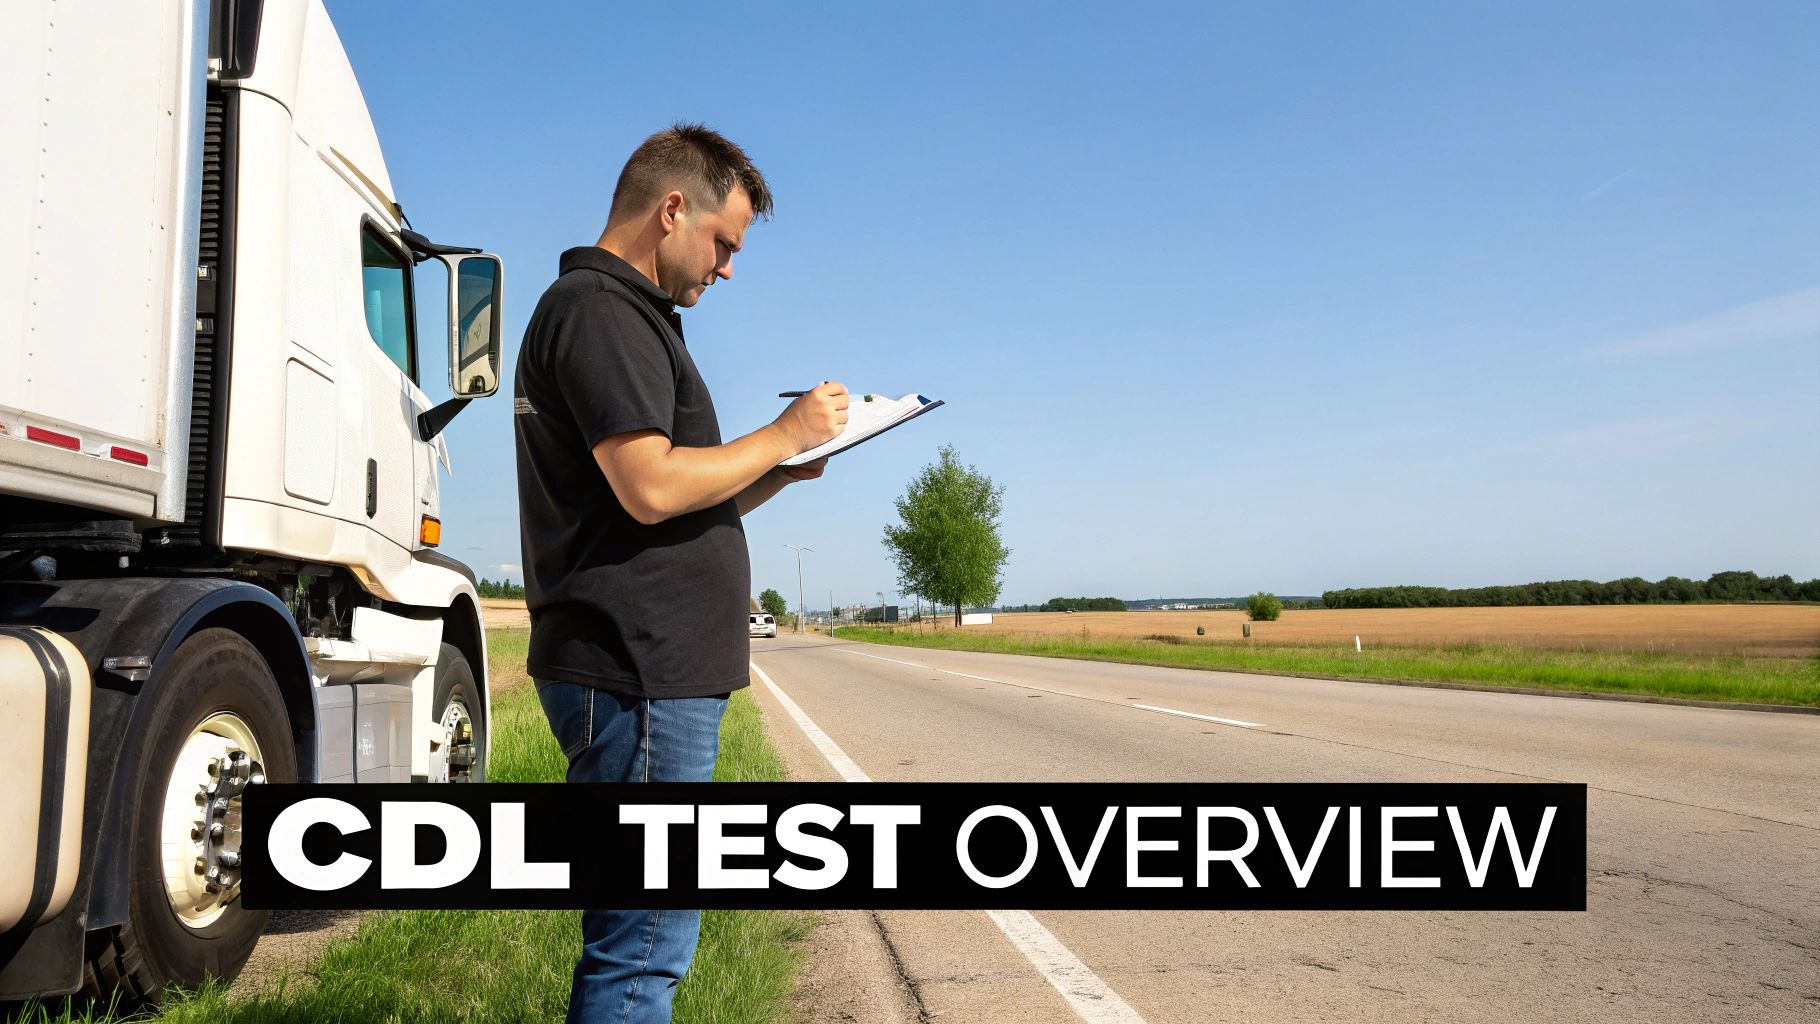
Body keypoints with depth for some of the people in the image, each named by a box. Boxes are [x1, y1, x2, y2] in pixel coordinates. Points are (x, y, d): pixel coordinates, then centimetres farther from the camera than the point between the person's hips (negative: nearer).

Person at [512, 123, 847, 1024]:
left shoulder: (621, 312, 23)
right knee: (645, 942, -4)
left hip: (652, 670, 11)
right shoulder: (601, 308, -9)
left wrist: (776, 474, 11)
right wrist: (785, 434, -9)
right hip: (639, 671, -11)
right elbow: (652, 487, -21)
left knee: (638, 932, 17)